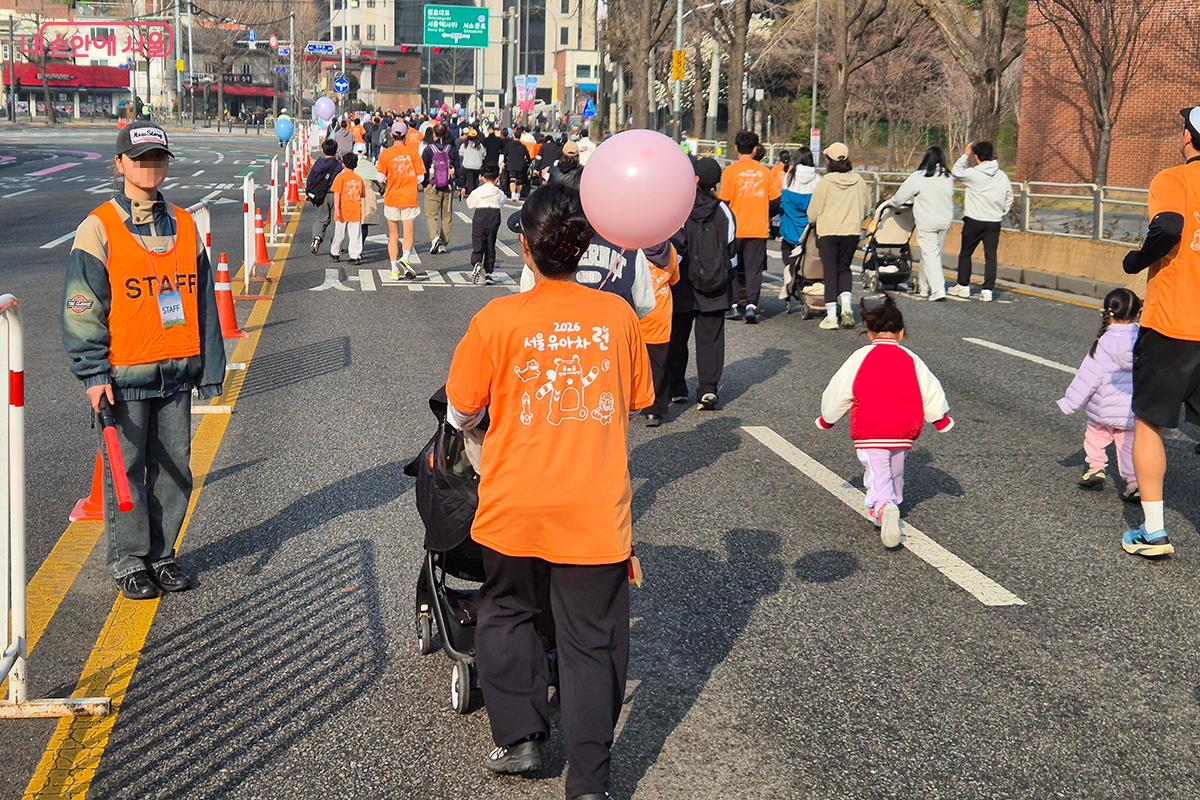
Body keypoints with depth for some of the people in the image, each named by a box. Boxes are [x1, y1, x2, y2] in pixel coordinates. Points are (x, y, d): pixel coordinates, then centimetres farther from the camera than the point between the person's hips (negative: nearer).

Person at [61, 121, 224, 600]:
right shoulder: (99, 228, -5)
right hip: (124, 375, -4)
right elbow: (82, 307, -7)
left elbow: (203, 302, 13)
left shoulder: (184, 225, 10)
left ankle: (161, 555, 25)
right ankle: (128, 562, 17)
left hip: (176, 373, 4)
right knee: (126, 471, 3)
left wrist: (210, 369, 11)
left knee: (174, 469, 10)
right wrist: (93, 373, -13)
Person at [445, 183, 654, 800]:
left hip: (515, 509, 0)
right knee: (591, 643, 10)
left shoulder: (498, 320, -11)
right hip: (596, 512, 1)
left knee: (507, 615, 25)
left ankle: (519, 738, 24)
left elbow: (461, 414, -1)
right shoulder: (617, 316, -4)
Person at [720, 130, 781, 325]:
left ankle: (736, 305, 11)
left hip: (735, 229, -1)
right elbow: (775, 200, 6)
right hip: (758, 230, 2)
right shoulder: (764, 171, 2)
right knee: (754, 269, 3)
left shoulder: (730, 171, -6)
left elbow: (724, 202, -6)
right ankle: (751, 305, -9)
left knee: (734, 269, 11)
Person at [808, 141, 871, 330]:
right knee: (844, 268, 18)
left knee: (830, 271, 4)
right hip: (852, 232, 3)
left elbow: (812, 213, -4)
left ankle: (831, 315, 1)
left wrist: (819, 220, 18)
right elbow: (866, 209, 11)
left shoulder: (825, 182, -9)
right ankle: (846, 304, -2)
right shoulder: (859, 181, 1)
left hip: (828, 232, -3)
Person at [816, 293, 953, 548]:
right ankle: (892, 503, 42)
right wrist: (941, 419, 24)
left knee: (877, 474, -6)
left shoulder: (860, 357, -3)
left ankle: (884, 507, -33)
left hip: (869, 433, -4)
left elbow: (838, 391, 3)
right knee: (895, 471, 26)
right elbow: (931, 391, 8)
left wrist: (827, 418, 19)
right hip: (904, 431, 4)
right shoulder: (910, 359, 4)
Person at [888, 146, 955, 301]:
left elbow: (900, 196, -6)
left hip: (926, 223, -5)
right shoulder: (948, 178, 2)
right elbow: (950, 198, 14)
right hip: (945, 221, 5)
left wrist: (891, 202, 16)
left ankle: (938, 289, -12)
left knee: (930, 254, -3)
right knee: (936, 252, 16)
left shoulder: (918, 177, -12)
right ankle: (924, 286, 26)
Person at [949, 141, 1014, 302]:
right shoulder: (1002, 176, 4)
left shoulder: (973, 174, -11)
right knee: (991, 256, 3)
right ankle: (988, 290, -1)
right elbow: (1009, 199, 12)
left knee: (965, 253, 12)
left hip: (974, 221, -3)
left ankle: (963, 286, 19)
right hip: (994, 222, 3)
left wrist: (965, 155, 13)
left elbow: (956, 172, 7)